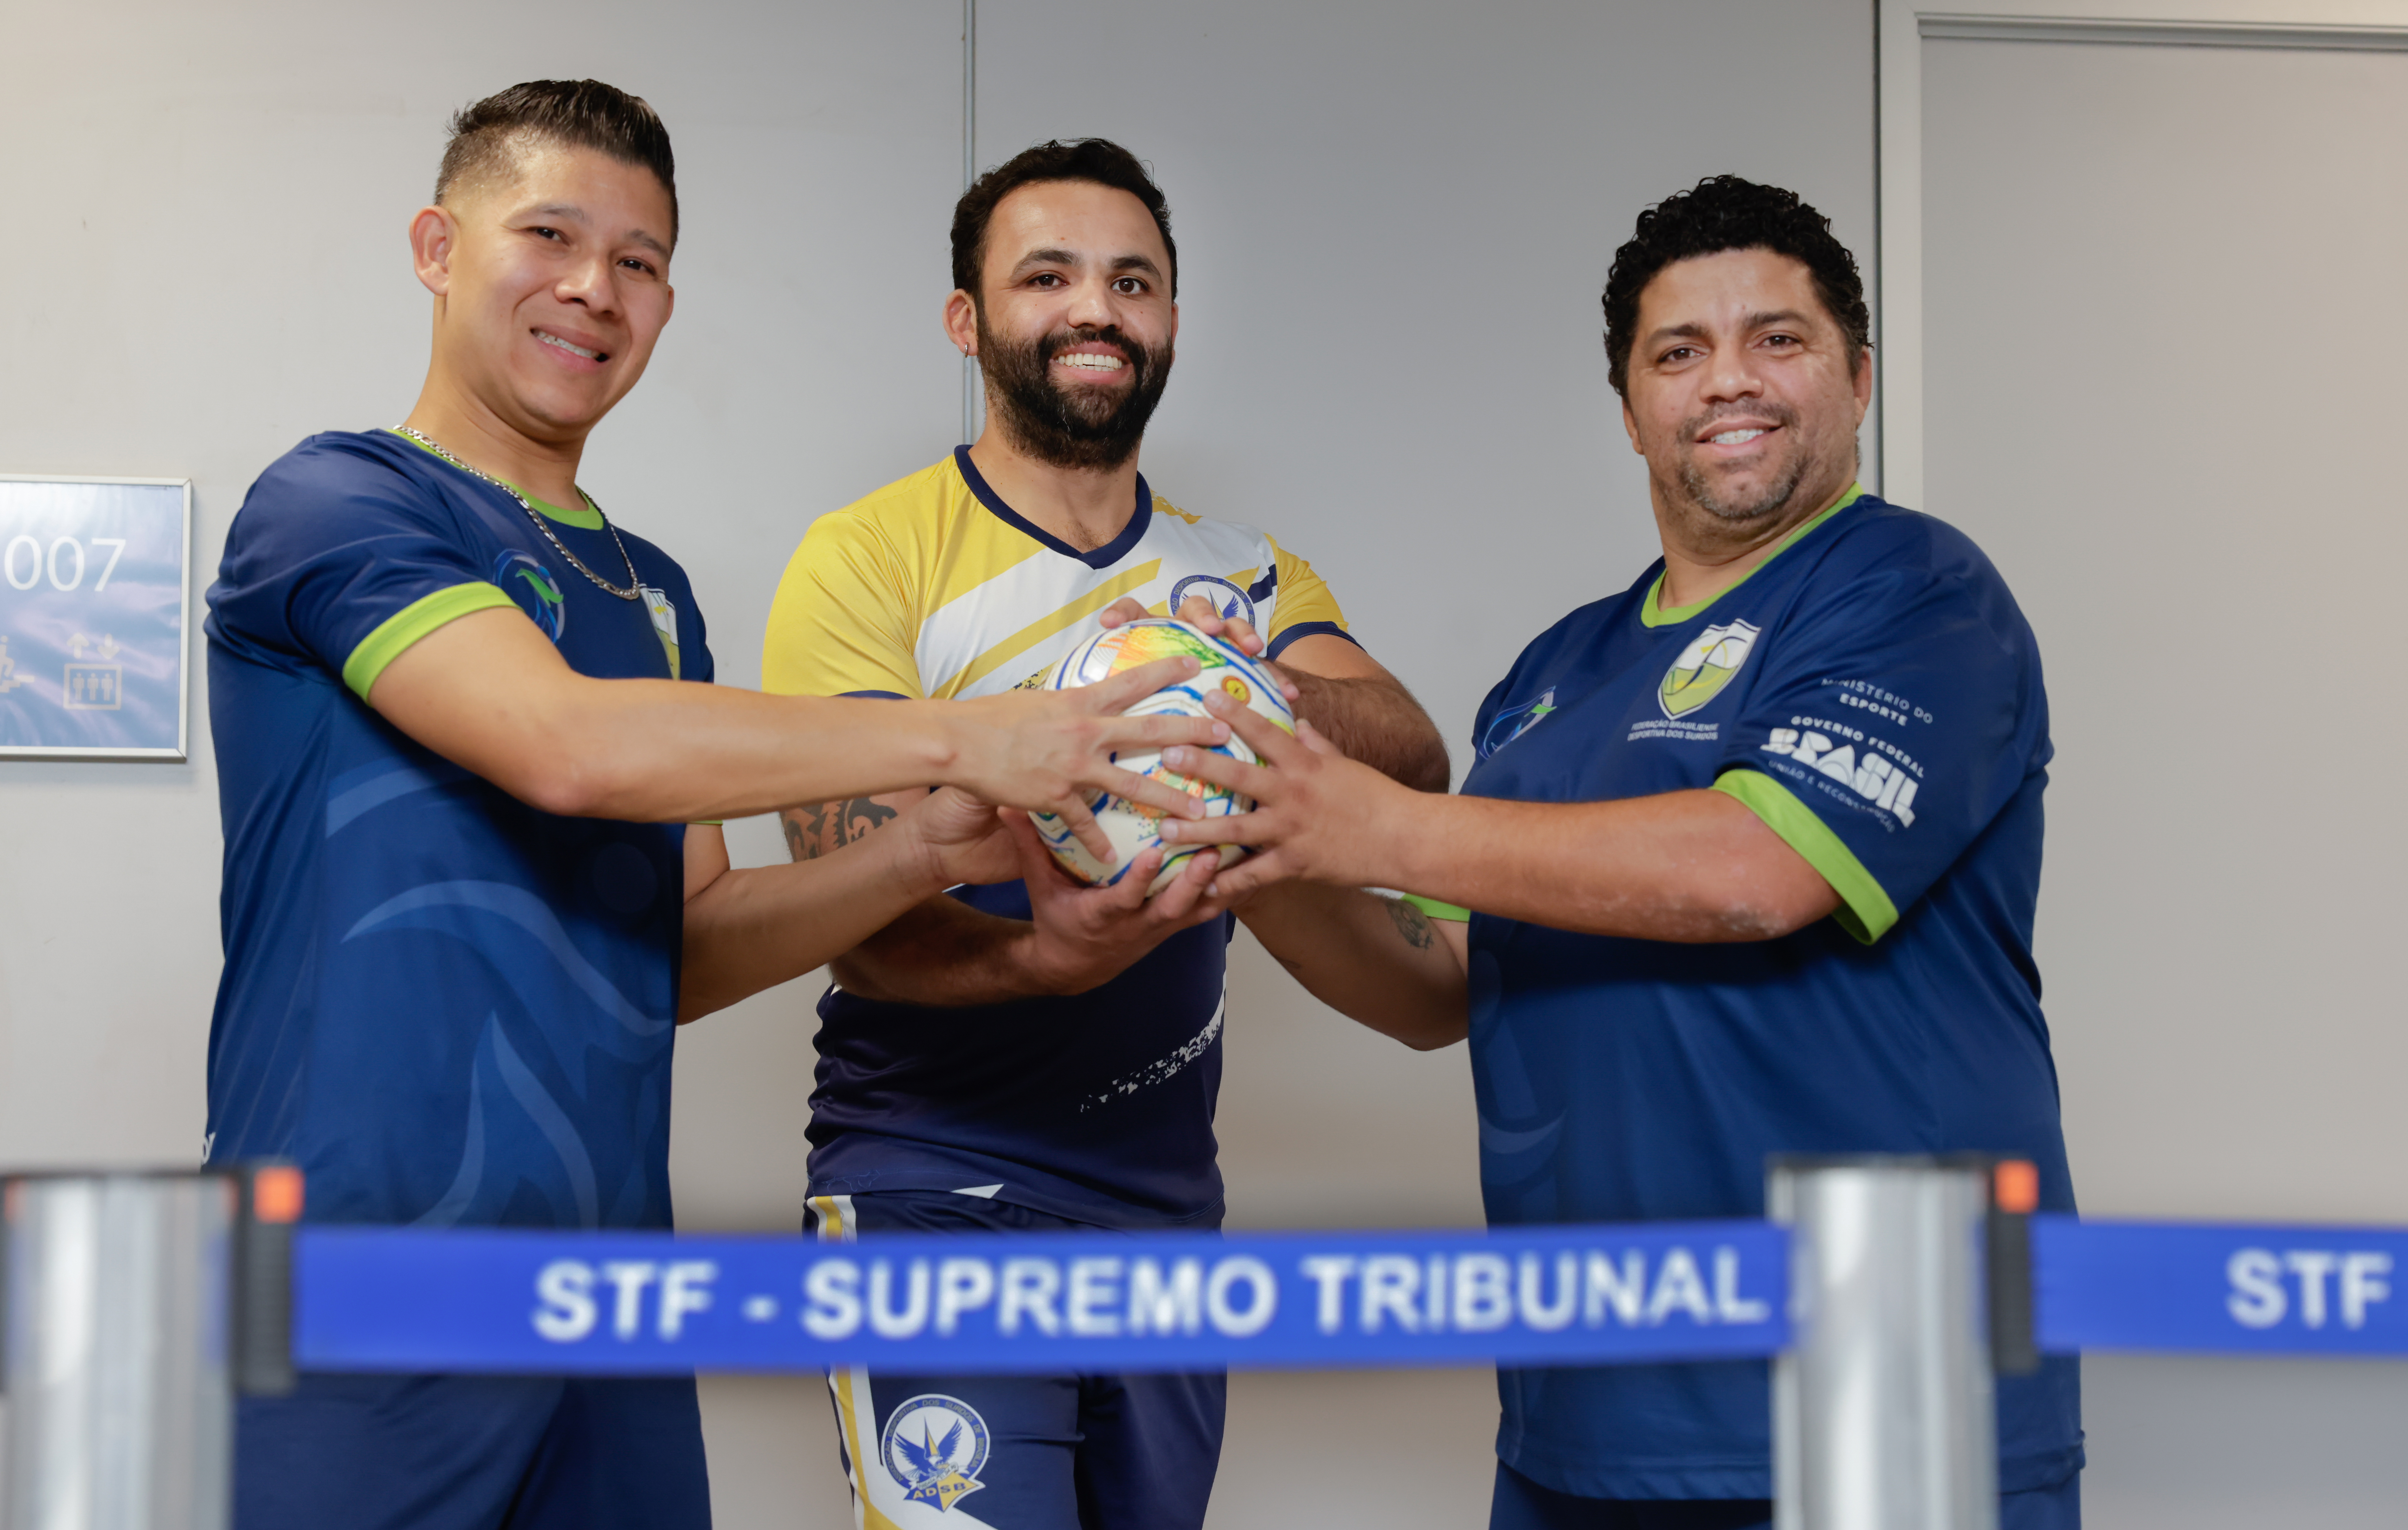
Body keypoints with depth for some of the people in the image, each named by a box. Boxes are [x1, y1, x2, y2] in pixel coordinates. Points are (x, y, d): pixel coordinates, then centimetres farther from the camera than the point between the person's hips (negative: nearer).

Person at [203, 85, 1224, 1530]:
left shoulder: (654, 593, 18)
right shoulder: (334, 504, -5)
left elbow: (678, 950, 15)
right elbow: (568, 743, -20)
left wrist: (923, 859, -2)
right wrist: (956, 740, -17)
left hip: (608, 1288, 7)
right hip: (358, 1290, -7)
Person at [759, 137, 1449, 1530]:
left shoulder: (1248, 577, 10)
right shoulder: (871, 559, -6)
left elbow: (1415, 759, -8)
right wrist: (1042, 956, -35)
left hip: (1166, 1192, 5)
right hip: (939, 1183, -5)